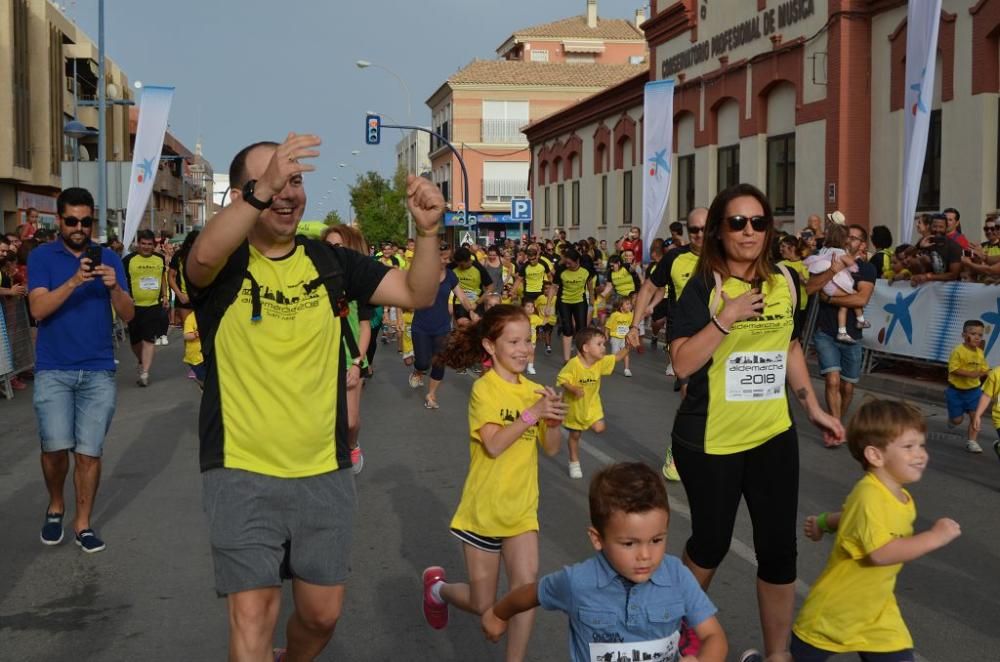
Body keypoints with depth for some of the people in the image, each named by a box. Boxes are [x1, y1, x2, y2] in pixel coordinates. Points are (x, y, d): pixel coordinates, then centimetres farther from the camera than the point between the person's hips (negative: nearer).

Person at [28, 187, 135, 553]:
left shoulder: (108, 258, 6)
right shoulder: (42, 256, 2)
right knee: (56, 447, -10)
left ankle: (83, 523, 15)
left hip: (99, 371, 1)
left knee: (89, 451, 2)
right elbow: (38, 309, -12)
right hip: (53, 371, -1)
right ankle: (55, 505, 17)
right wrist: (75, 281, -25)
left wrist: (114, 287, -19)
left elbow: (127, 315, 1)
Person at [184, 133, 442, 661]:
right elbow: (204, 255, -33)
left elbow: (417, 294, -2)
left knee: (322, 614, 14)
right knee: (253, 614, -8)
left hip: (325, 471, 4)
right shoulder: (223, 262, -7)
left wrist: (427, 231, -21)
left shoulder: (329, 261, 4)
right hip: (242, 474, -4)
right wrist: (264, 188, -47)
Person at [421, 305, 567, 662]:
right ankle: (437, 586, 40)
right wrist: (533, 412, -33)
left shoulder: (535, 390, 1)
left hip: (522, 509, 3)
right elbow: (494, 445, -25)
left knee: (526, 585, -18)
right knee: (484, 606, 8)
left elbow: (551, 449, 1)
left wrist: (553, 420, -18)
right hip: (484, 509, -3)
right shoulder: (484, 389, -14)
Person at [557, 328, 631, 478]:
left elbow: (618, 356, -9)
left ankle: (588, 424, 21)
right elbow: (562, 379, -23)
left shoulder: (601, 362, -14)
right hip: (575, 405, -3)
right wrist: (573, 389, -38)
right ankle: (574, 463, 33)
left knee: (600, 428, -15)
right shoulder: (573, 363, -29)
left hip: (592, 405, 3)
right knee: (574, 435, 12)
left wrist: (628, 346, -26)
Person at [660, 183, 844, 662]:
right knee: (711, 542, 12)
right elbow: (682, 363, -18)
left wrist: (814, 408, 15)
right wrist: (726, 317, -26)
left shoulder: (786, 282, 3)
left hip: (773, 437, 4)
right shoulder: (702, 288, -11)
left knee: (778, 549, 3)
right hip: (710, 441, -3)